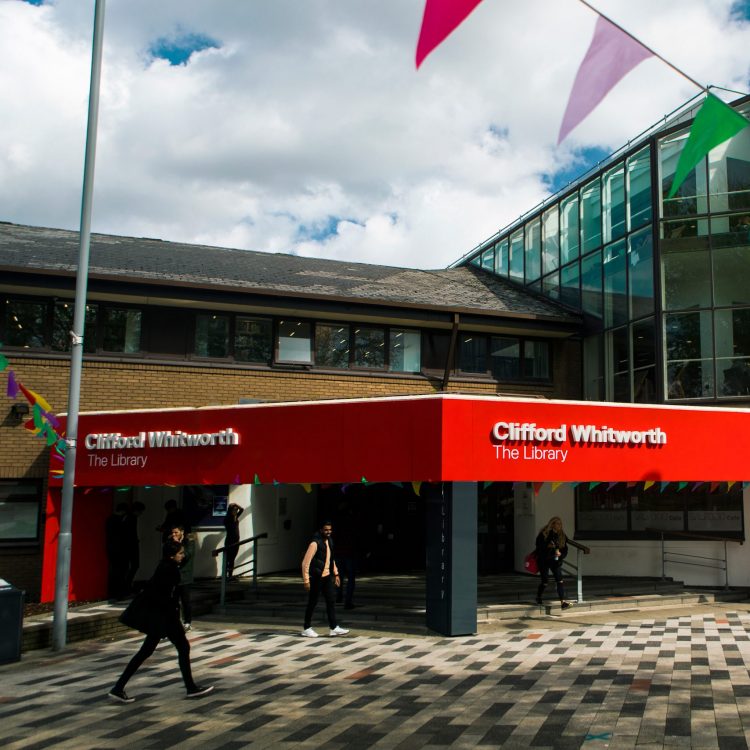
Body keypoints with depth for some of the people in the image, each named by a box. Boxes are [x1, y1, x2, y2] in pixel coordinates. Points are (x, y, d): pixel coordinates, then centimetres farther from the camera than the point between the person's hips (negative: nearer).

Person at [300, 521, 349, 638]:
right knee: (312, 602, 3)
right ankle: (307, 628, 15)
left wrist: (336, 573, 17)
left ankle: (334, 628, 9)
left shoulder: (329, 541, 9)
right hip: (316, 577, -7)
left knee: (331, 600, 5)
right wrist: (306, 580, -21)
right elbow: (306, 562, -19)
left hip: (327, 576, 7)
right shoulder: (315, 543, -17)